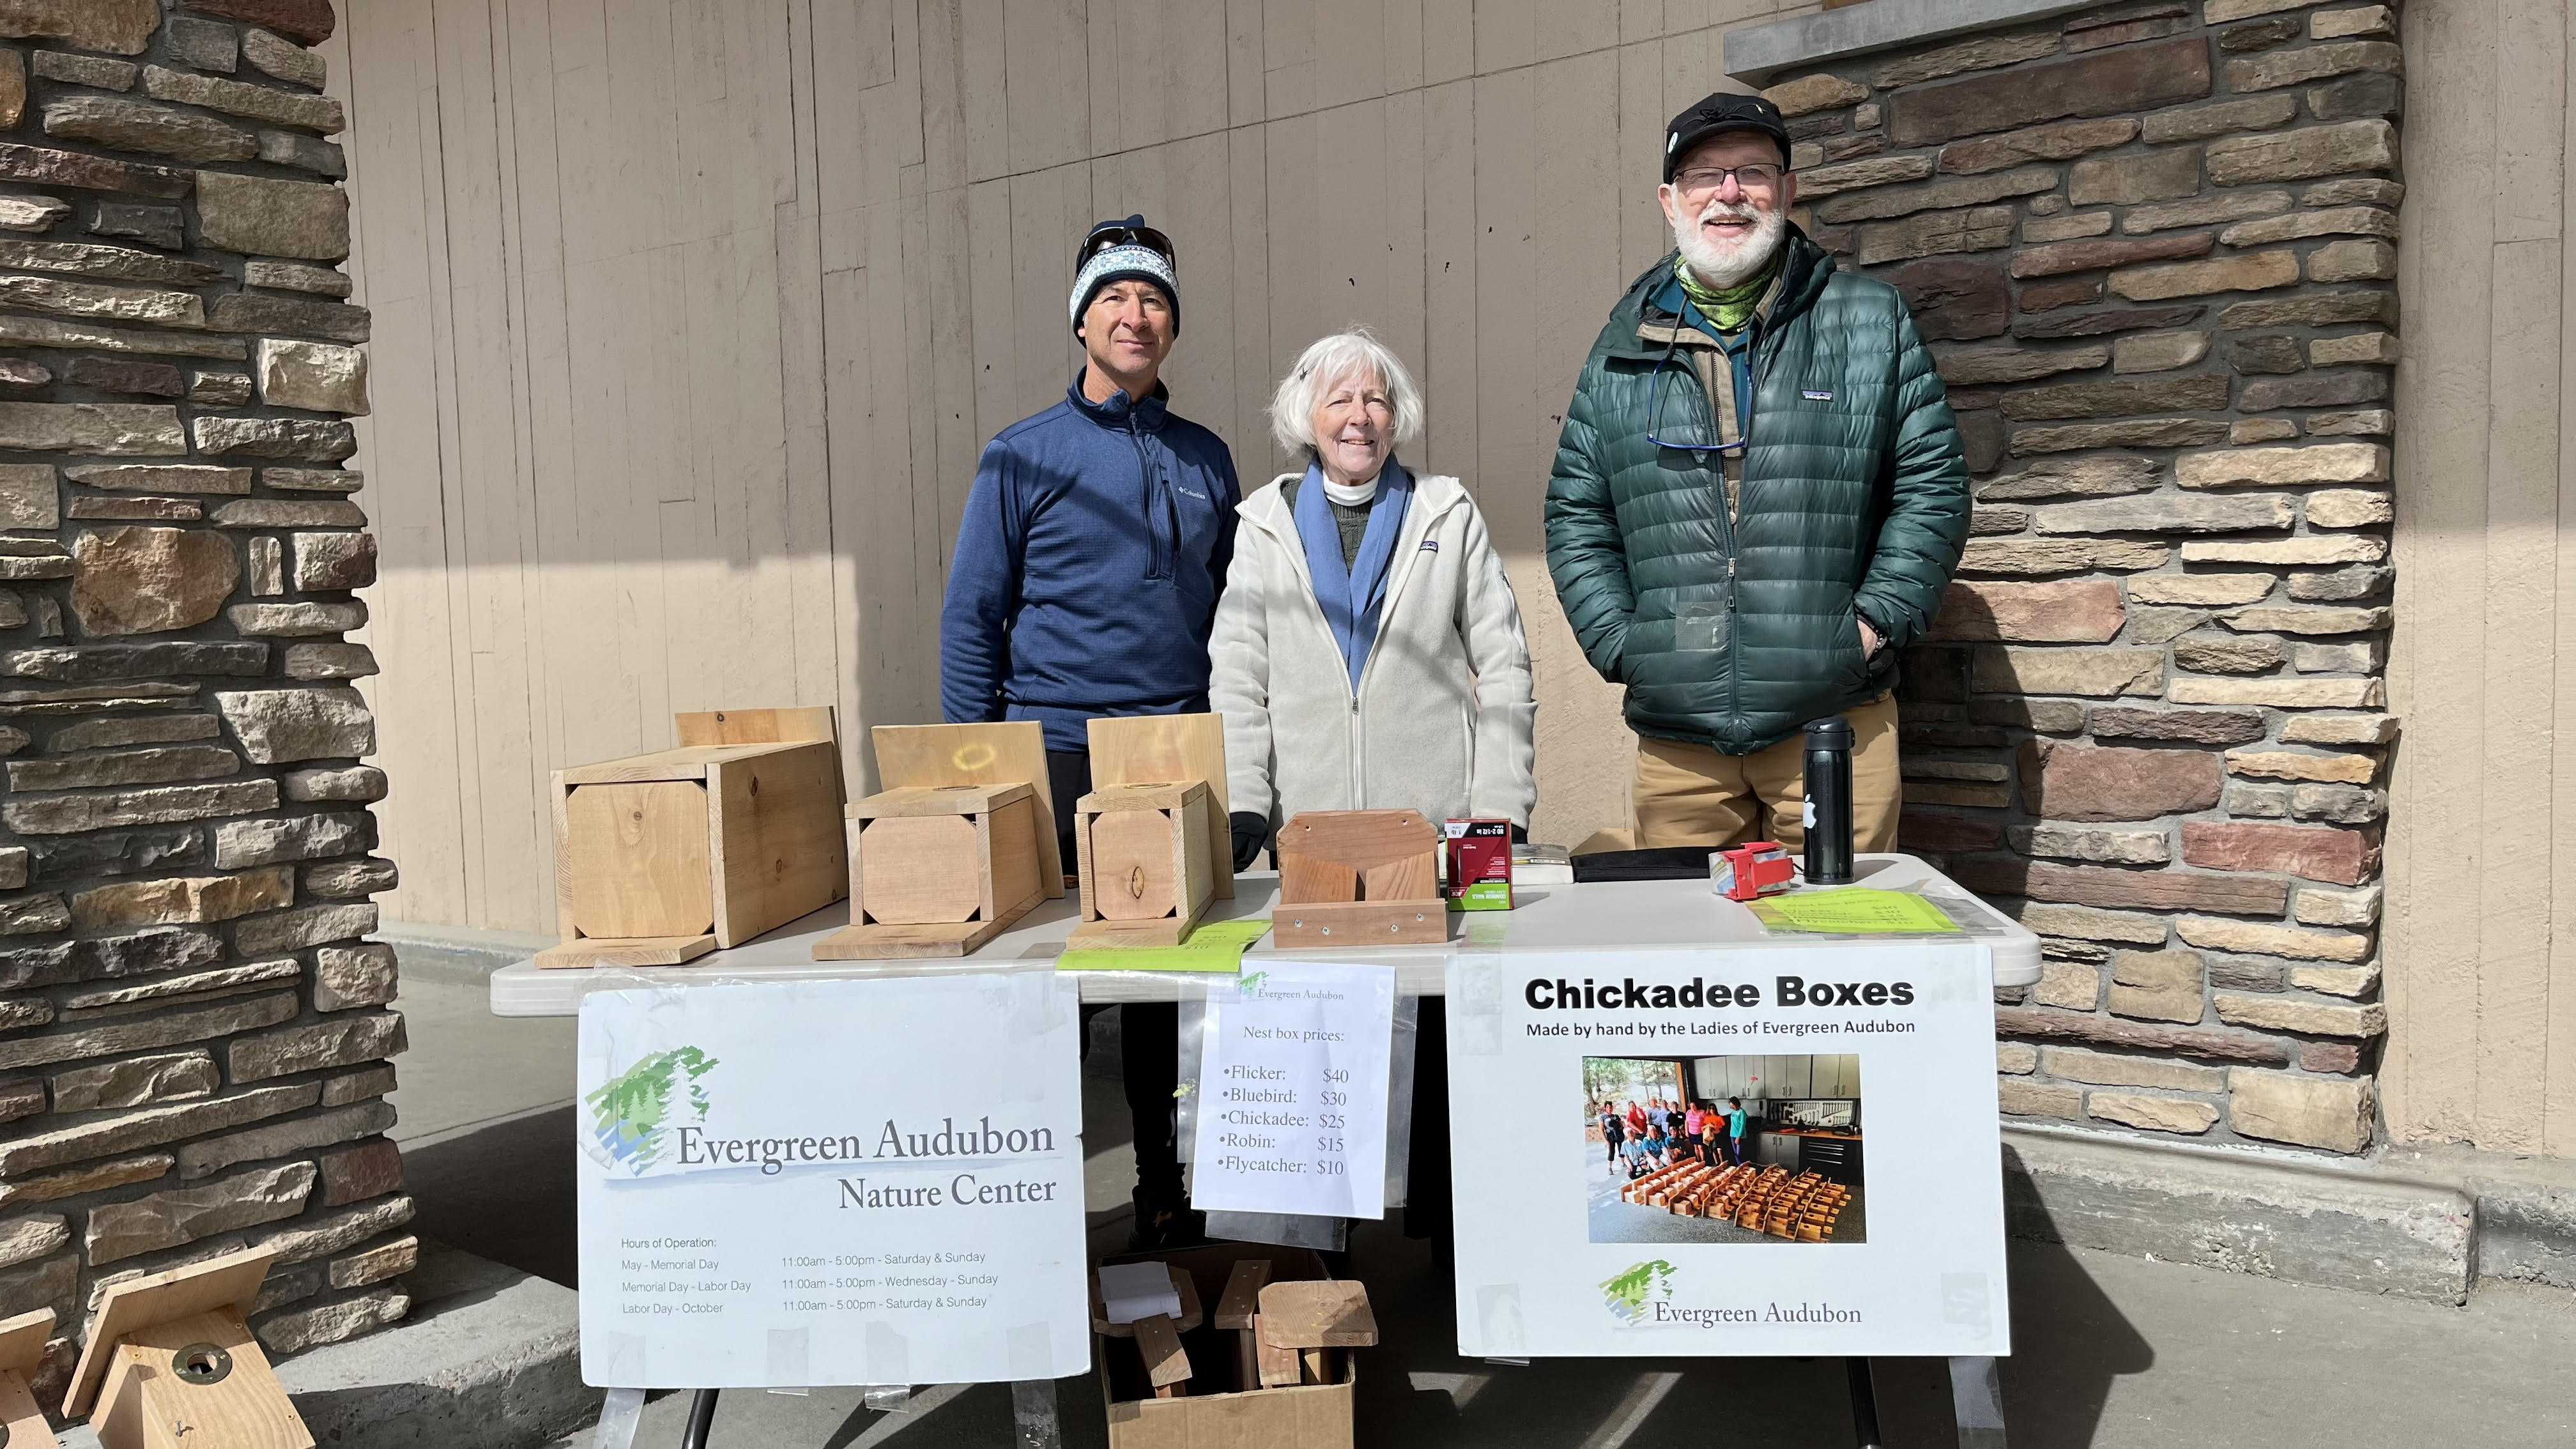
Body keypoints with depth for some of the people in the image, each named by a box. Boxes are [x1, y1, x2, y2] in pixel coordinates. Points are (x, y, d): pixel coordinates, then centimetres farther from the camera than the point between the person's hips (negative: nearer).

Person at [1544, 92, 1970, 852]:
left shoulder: (1871, 321, 7)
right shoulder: (1625, 349, 11)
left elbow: (1932, 483, 6)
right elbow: (1575, 515, 13)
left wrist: (1876, 622, -4)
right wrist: (1619, 644, 2)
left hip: (1833, 718, -1)